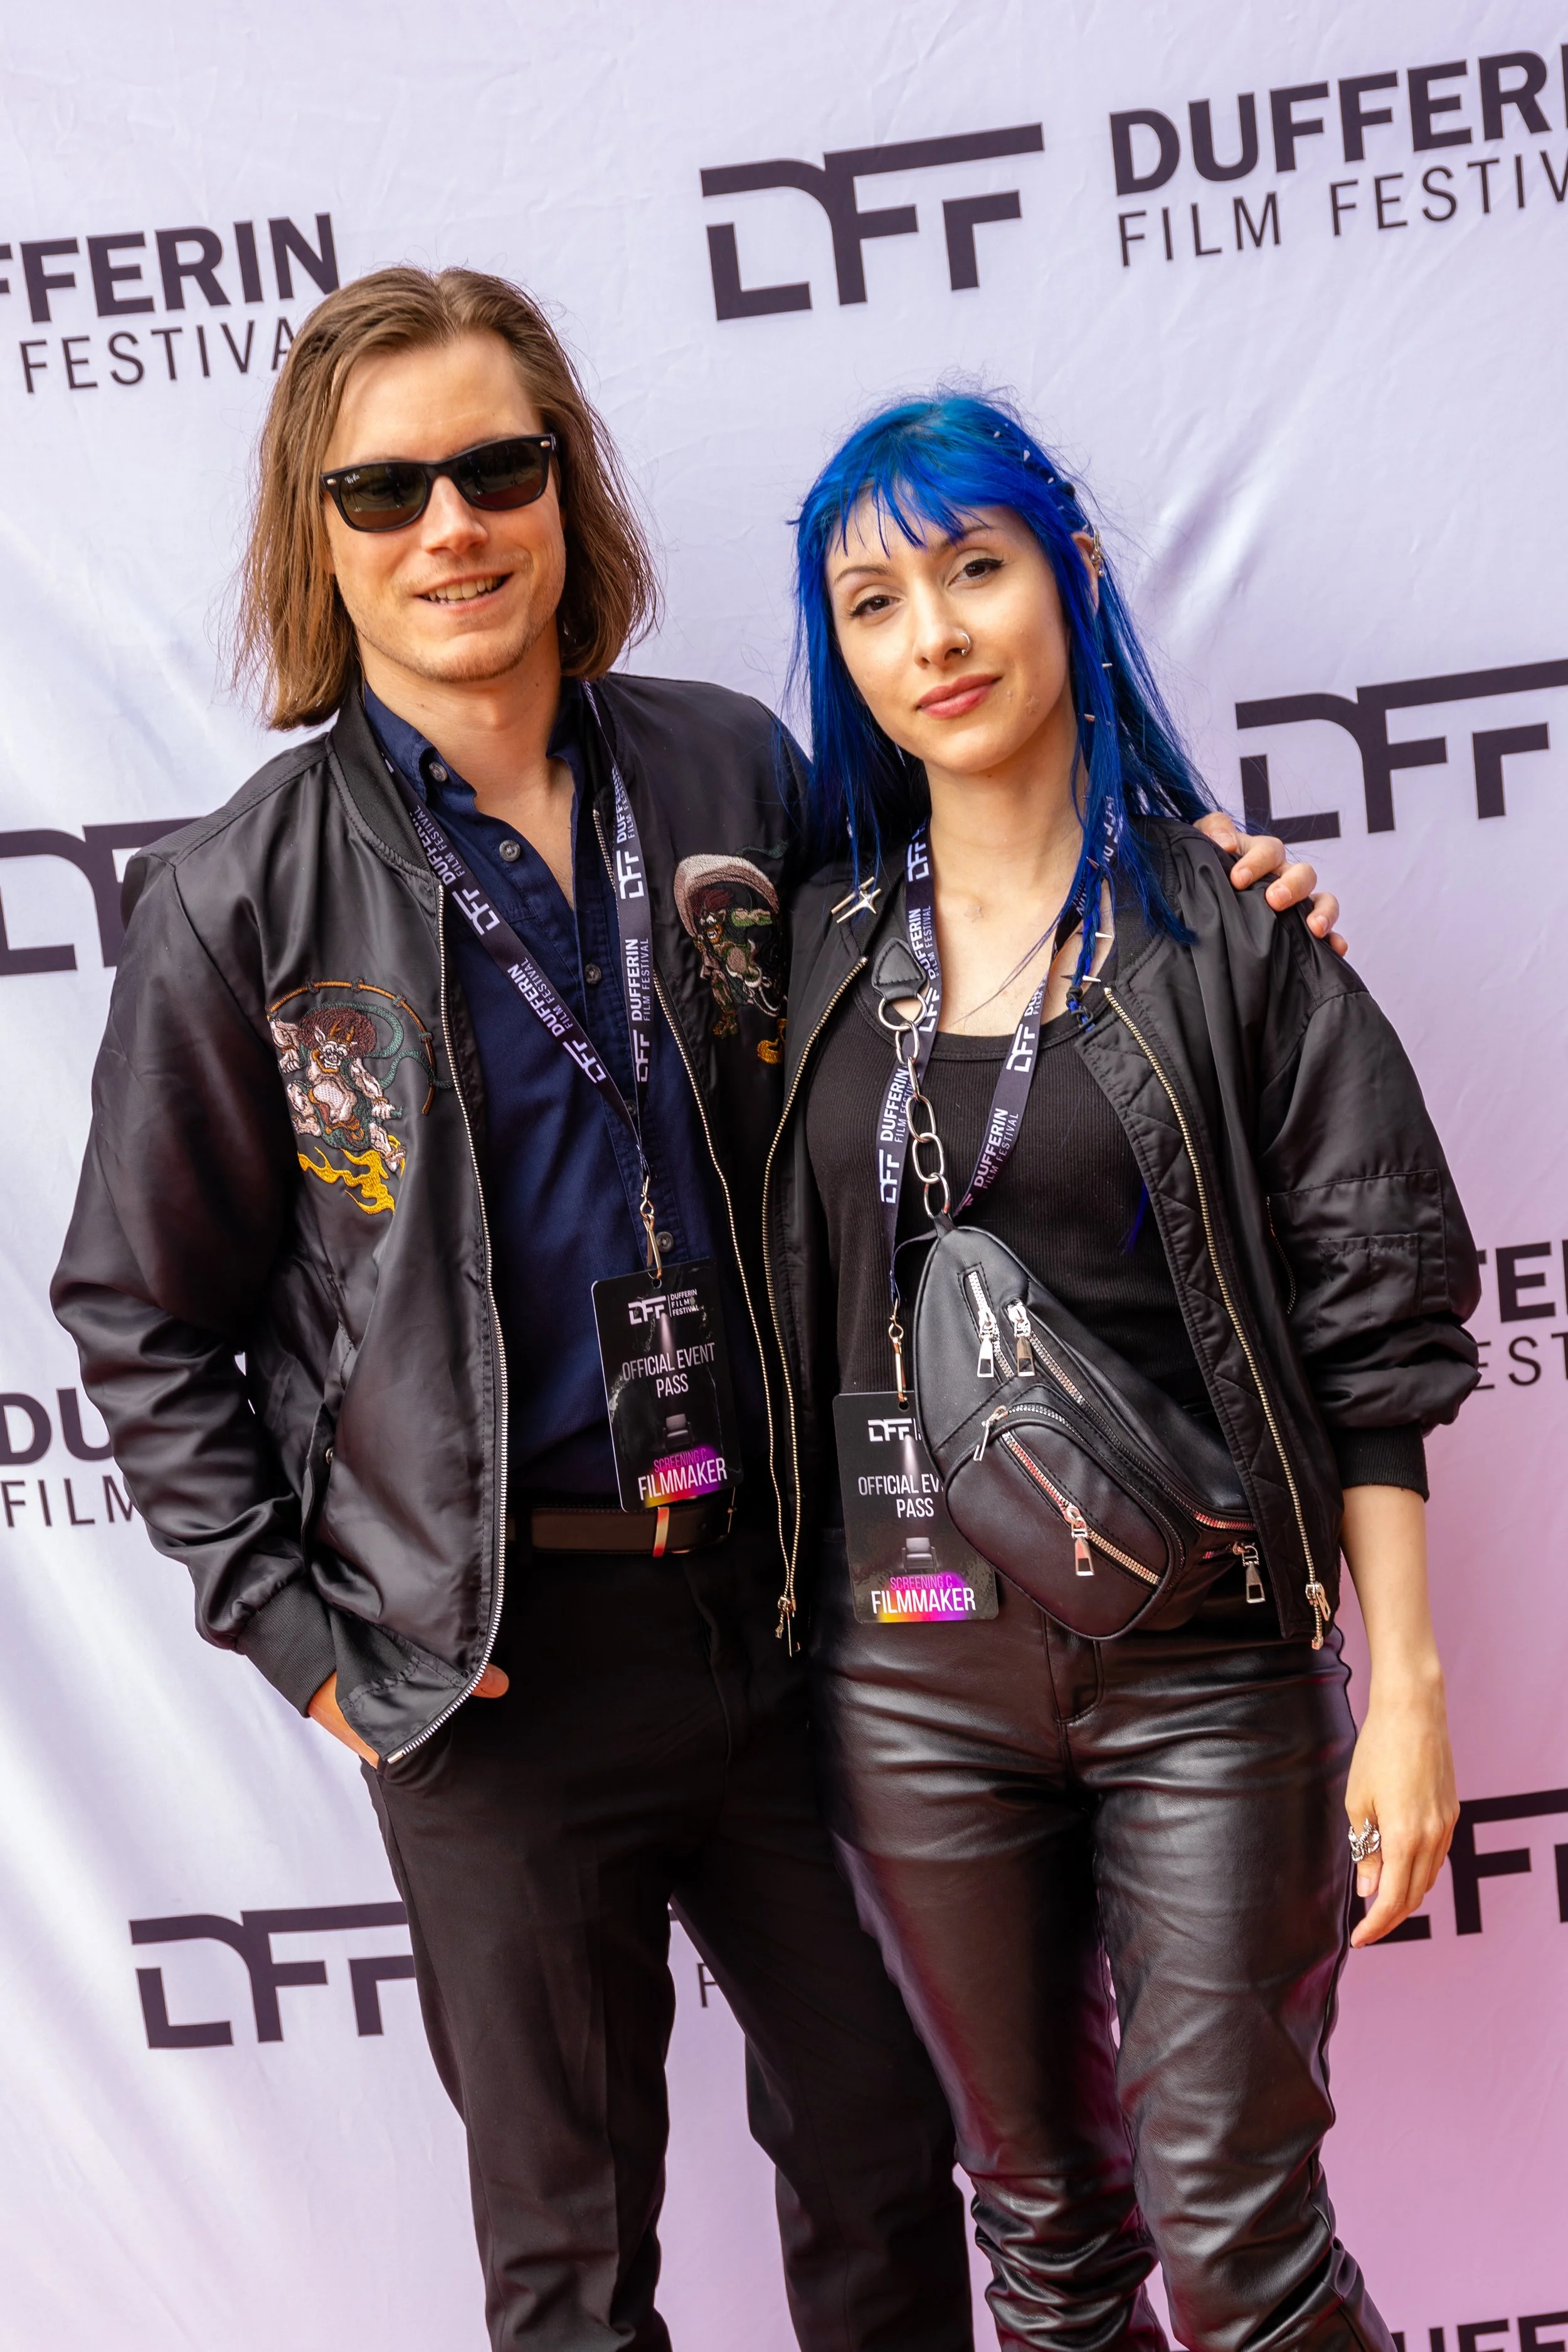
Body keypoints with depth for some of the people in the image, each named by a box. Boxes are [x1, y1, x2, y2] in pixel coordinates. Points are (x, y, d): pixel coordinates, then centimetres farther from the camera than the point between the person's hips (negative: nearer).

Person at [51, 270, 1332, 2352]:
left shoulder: (732, 774, 1)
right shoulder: (239, 902, -7)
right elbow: (142, 1317, 0)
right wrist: (296, 1633, -6)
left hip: (782, 1598, 3)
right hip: (500, 1655, -2)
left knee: (883, 2140, 21)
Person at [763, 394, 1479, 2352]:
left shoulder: (1226, 928, -4)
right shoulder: (818, 949, 4)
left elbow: (1369, 1326, -5)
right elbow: (791, 1319, 8)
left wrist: (1407, 1680, -8)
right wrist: (789, 1642, 7)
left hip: (1207, 1667, -2)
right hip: (913, 1676, 3)